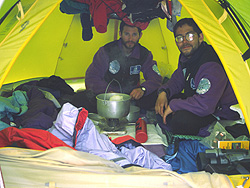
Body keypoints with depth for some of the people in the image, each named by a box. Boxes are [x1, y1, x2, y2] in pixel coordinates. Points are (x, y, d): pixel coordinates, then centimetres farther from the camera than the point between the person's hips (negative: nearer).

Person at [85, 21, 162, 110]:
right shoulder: (106, 51, -14)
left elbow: (156, 78, -5)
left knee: (155, 98, -21)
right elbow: (91, 78, -11)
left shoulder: (144, 54, -5)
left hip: (131, 93, 3)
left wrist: (142, 89, -27)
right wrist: (108, 92, -27)